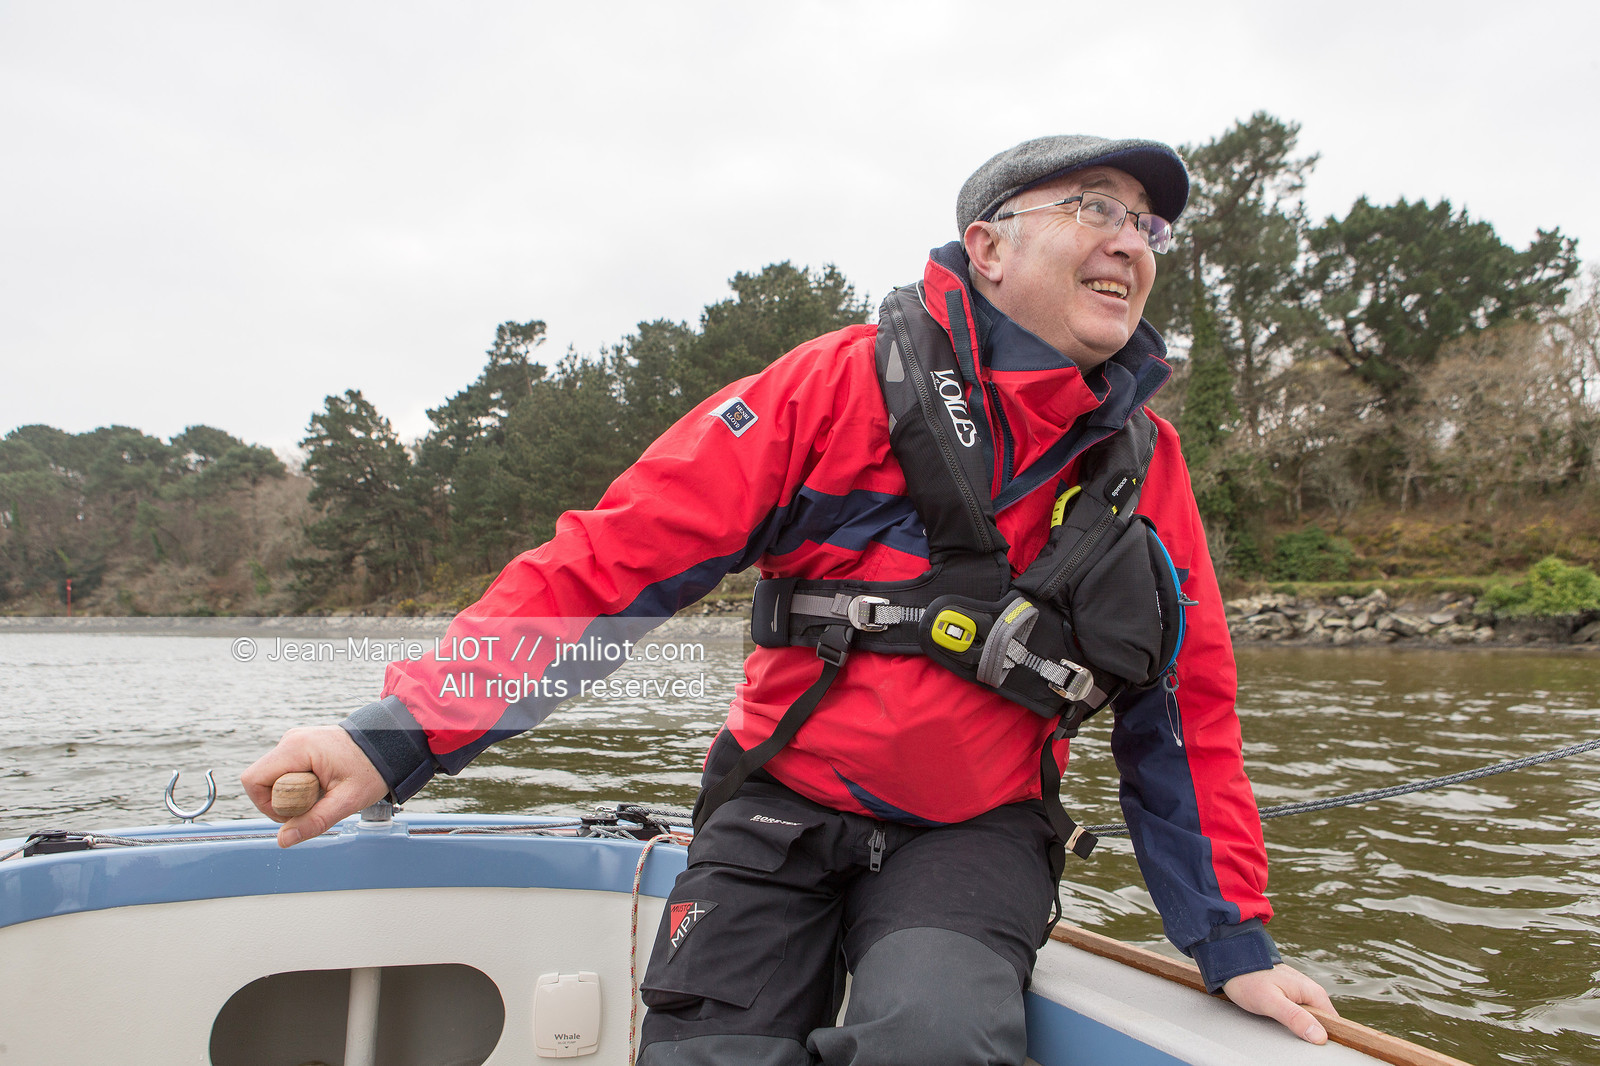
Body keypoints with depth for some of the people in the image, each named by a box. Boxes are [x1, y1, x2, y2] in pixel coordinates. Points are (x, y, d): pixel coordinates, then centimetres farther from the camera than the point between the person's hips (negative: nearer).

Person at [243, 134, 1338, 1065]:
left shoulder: (1145, 459, 0)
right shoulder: (846, 382, -10)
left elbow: (1187, 709, 7)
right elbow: (613, 560, -14)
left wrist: (1236, 942, 5)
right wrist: (404, 733, -20)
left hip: (975, 831, 1)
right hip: (785, 806, 0)